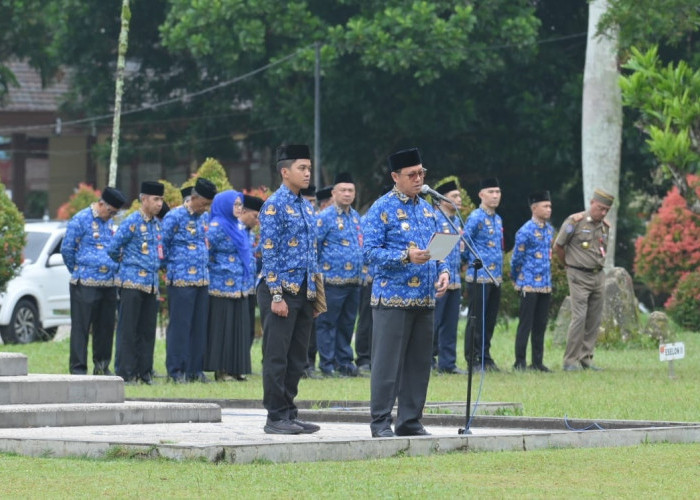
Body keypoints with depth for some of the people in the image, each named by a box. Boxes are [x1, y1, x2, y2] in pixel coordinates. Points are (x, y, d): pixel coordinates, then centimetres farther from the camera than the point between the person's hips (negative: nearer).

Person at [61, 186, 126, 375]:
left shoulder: (108, 222, 16)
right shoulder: (80, 220, -6)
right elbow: (66, 249, -4)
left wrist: (115, 270, 16)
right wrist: (77, 271, 5)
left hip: (109, 284, 7)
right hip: (86, 285, -7)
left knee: (106, 326, 9)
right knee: (81, 327, -4)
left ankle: (102, 365, 19)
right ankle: (78, 368, -2)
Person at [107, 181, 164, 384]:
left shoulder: (156, 223, 13)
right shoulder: (131, 222, -11)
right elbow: (112, 249, -9)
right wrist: (125, 261, 7)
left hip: (151, 283, 7)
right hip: (132, 282, -7)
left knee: (147, 330, 8)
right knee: (128, 329, -3)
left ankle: (144, 371, 13)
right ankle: (126, 373, -2)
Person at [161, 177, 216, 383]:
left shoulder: (205, 218, 12)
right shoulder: (175, 217, -8)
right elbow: (163, 245, -4)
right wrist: (171, 267, 2)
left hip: (202, 279, 7)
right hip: (181, 280, -7)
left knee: (199, 325, 7)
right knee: (180, 325, -4)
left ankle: (195, 369, 13)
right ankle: (176, 370, 1)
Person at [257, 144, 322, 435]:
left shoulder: (307, 208, 15)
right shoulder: (274, 206, -9)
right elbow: (269, 253, -14)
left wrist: (315, 291, 15)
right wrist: (276, 296, -19)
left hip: (304, 292, 8)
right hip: (282, 290, -8)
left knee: (297, 359, 10)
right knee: (277, 357, -4)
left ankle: (289, 414, 15)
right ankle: (276, 418, -2)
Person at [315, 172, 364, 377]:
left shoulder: (356, 216, 15)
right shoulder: (325, 217, -8)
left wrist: (360, 271, 19)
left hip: (354, 281, 7)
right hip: (333, 281, -7)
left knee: (347, 323, 12)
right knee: (328, 323, -1)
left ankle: (344, 361, 18)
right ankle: (327, 364, 2)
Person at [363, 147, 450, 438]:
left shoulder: (427, 209, 16)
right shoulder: (381, 209, -5)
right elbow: (370, 251, -12)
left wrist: (443, 271, 1)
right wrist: (406, 257, -24)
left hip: (425, 299, 7)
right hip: (392, 298, -7)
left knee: (419, 363, 8)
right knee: (388, 362, -5)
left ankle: (410, 421, 15)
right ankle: (381, 422, -1)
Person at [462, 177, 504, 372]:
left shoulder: (498, 219, 15)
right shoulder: (475, 217, -11)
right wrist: (471, 261, 2)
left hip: (496, 278, 8)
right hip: (479, 277, -8)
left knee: (490, 320, 11)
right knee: (477, 320, -3)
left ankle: (486, 358, 17)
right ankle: (473, 360, 1)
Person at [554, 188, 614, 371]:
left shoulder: (605, 226, 9)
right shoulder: (575, 221, -9)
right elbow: (558, 246, -2)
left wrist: (598, 265, 13)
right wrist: (570, 265, 7)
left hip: (599, 276, 6)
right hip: (579, 277, -6)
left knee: (594, 320, 4)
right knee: (579, 318, -12)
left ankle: (586, 358, 11)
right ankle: (570, 361, -8)